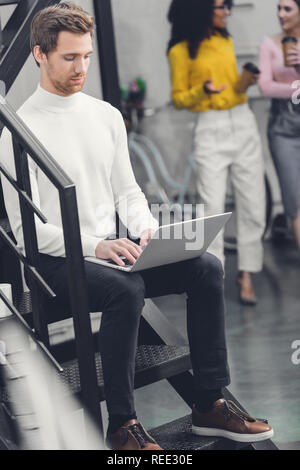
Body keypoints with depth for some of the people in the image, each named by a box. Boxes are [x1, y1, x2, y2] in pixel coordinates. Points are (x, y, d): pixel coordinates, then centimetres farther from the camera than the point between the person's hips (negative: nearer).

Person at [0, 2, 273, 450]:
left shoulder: (107, 115, 11)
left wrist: (146, 229, -5)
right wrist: (93, 246, -24)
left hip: (112, 248, 6)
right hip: (57, 261, -6)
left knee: (207, 268, -14)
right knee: (126, 288, -35)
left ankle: (210, 404, -7)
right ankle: (122, 425, -20)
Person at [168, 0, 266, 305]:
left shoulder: (226, 41, 14)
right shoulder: (181, 50, -3)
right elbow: (178, 99, -1)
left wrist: (247, 80, 2)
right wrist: (203, 91, -20)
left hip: (243, 123, 5)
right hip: (210, 130, -5)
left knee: (253, 207, 3)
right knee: (212, 209, -9)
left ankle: (246, 274, 13)